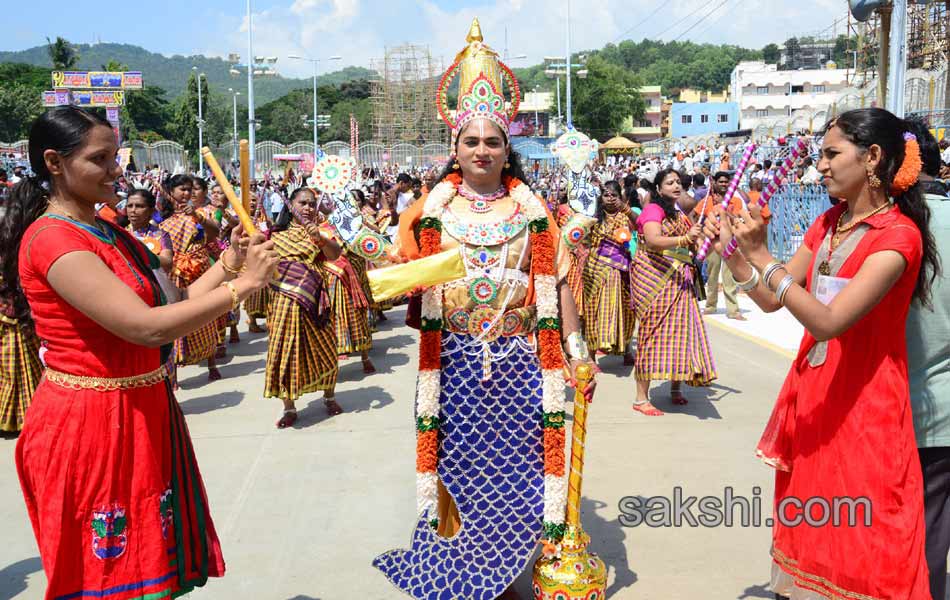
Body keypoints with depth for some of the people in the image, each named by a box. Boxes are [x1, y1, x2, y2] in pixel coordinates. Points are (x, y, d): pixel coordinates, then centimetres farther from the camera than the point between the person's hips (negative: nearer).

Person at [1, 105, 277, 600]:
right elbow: (148, 327, -28)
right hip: (90, 424, -9)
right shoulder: (52, 238, -19)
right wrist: (243, 284, -23)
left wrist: (228, 262, -4)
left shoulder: (109, 234, 11)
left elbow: (169, 304, 7)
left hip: (140, 413, 9)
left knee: (151, 557, 19)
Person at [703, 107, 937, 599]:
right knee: (808, 524, 19)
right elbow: (771, 301, 8)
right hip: (811, 392, 7)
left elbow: (828, 321, -27)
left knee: (860, 540, 4)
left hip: (863, 406, -7)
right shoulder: (829, 223, 6)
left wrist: (761, 257, -30)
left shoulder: (898, 235, -17)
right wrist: (732, 253, -5)